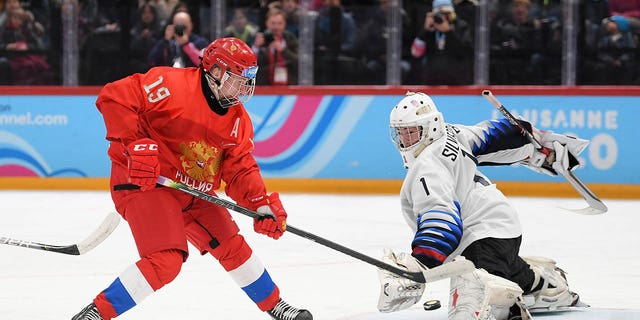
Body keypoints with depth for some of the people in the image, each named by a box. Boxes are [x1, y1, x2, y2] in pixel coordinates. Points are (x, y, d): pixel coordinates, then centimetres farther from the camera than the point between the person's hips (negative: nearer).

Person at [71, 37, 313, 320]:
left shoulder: (238, 119, 5)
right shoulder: (172, 84, -18)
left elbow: (241, 170, 4)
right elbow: (113, 97, -21)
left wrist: (263, 204, -14)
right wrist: (135, 144, -29)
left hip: (192, 191, 8)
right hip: (142, 181, -8)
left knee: (232, 246, 13)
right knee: (166, 260, -23)